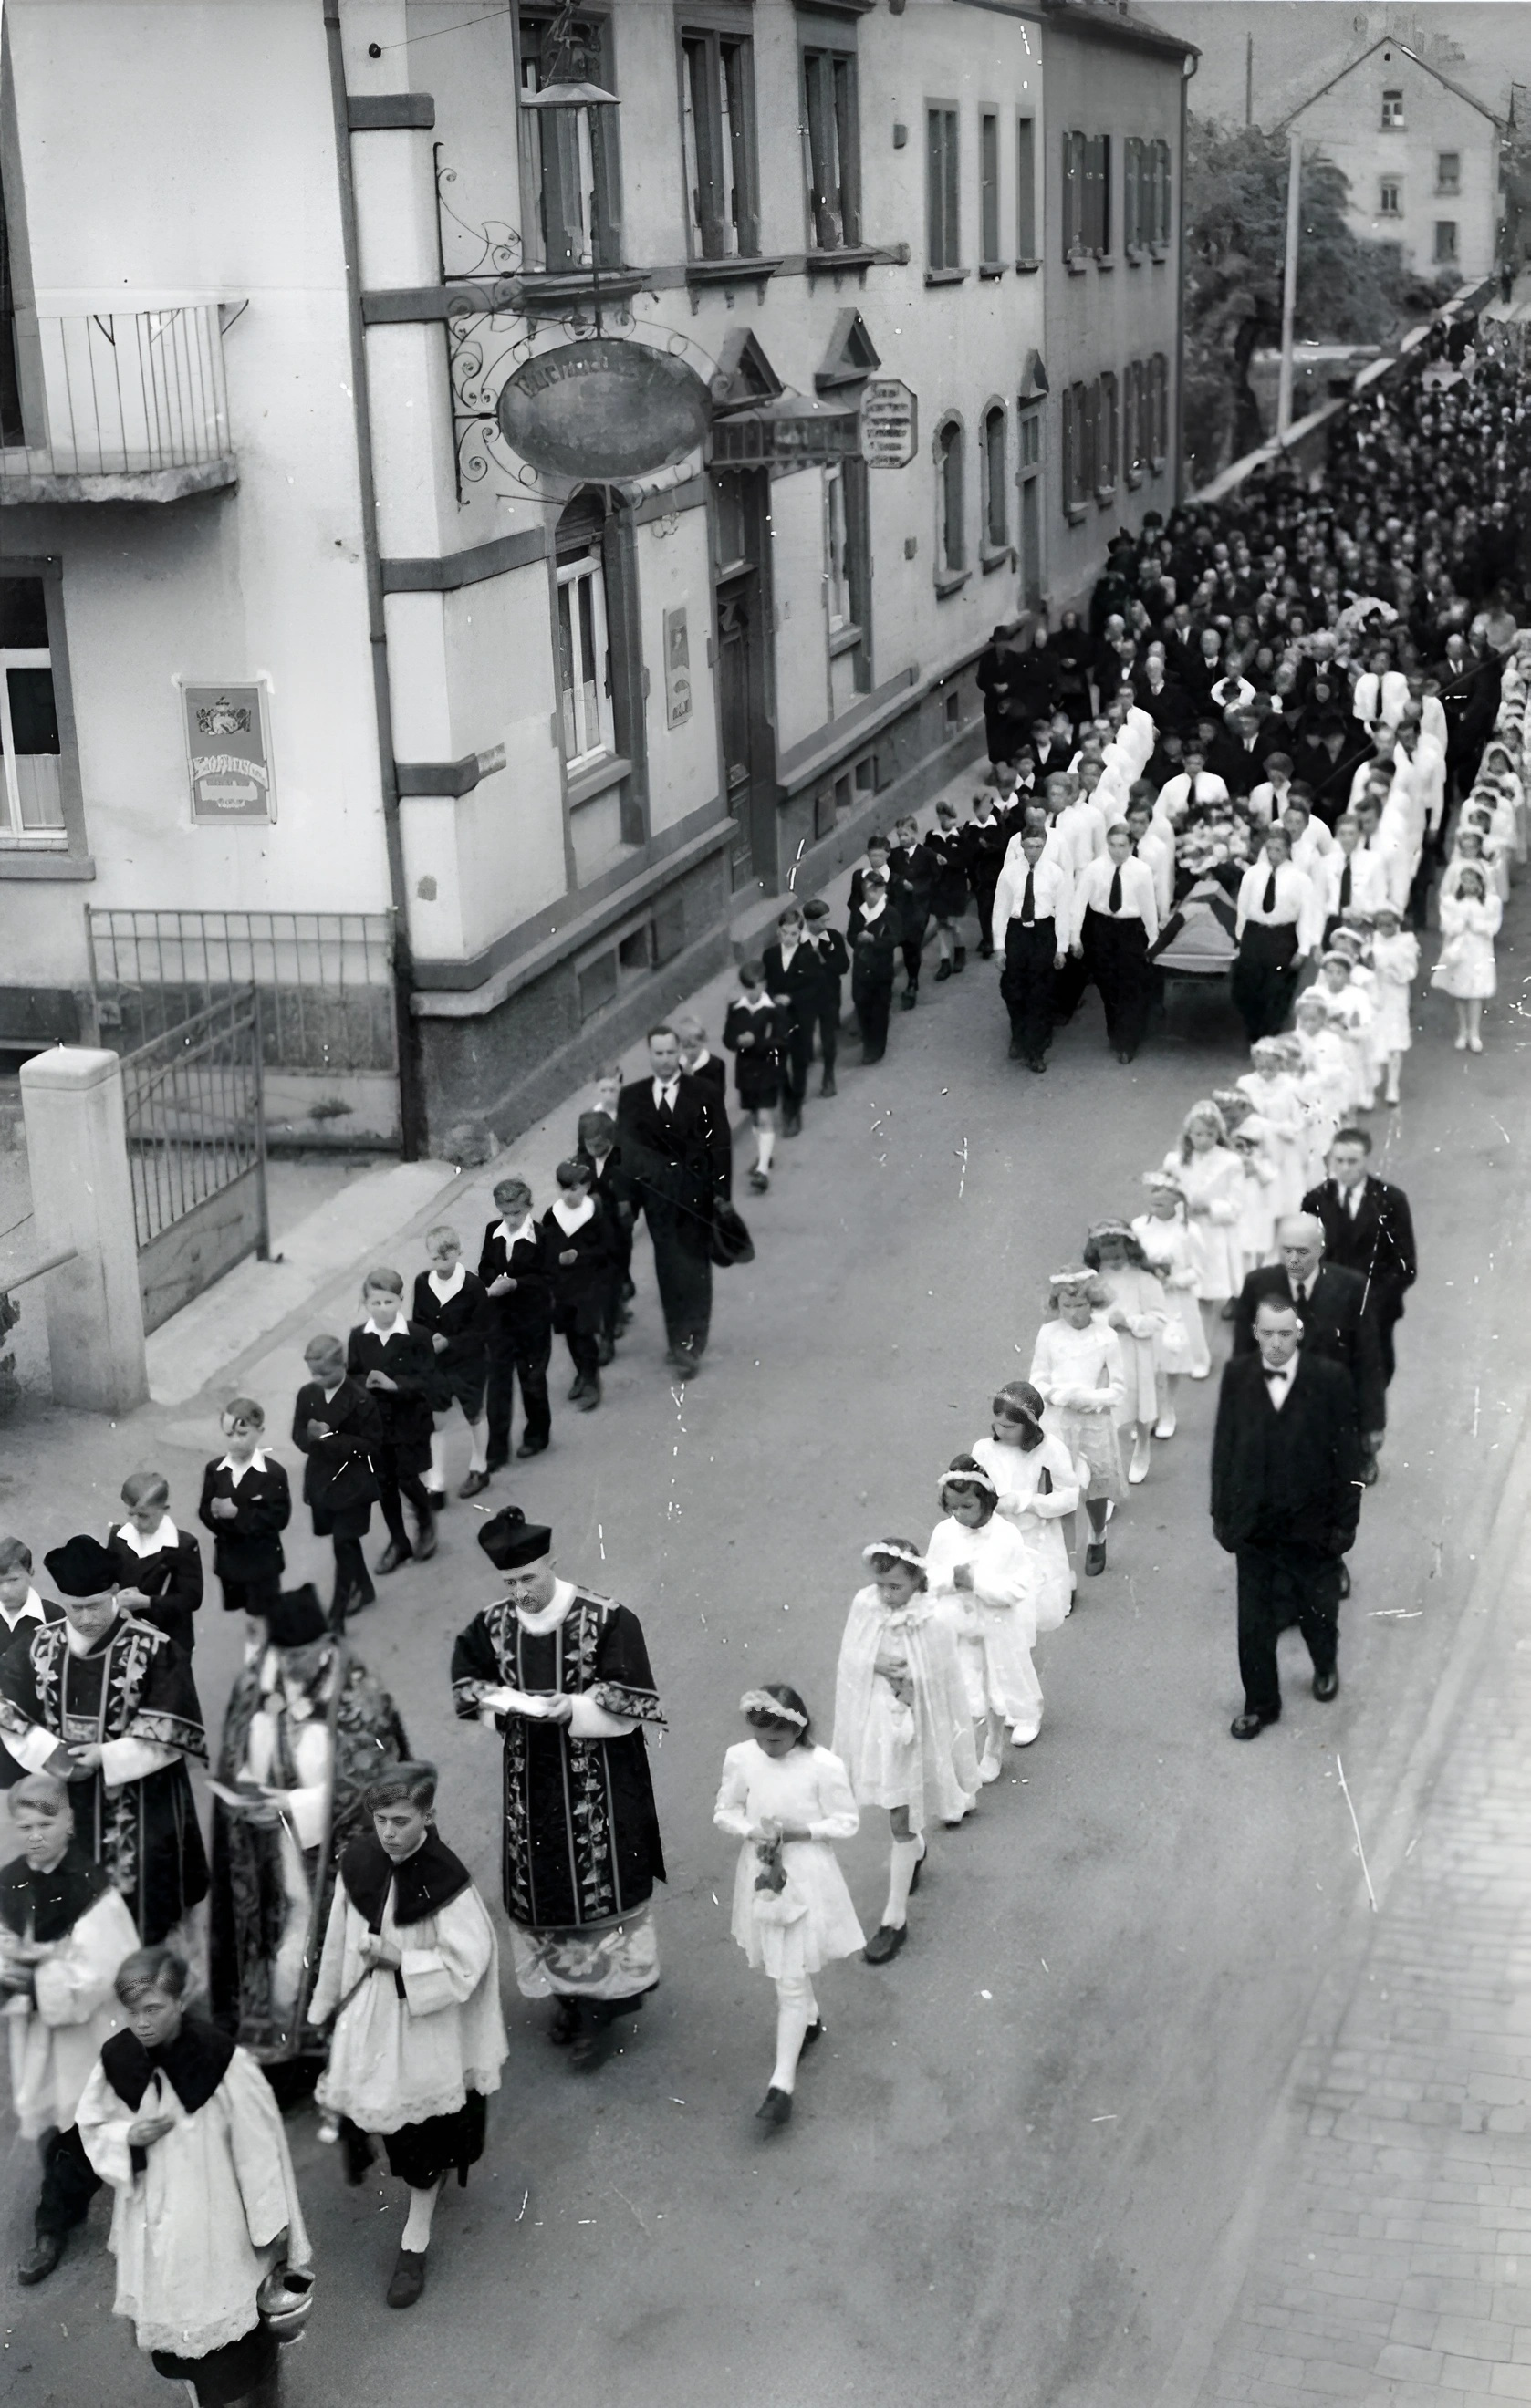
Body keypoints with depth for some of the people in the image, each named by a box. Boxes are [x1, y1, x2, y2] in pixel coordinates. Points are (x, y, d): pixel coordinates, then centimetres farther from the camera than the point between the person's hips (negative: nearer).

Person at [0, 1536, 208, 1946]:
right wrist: (49, 1755, -15)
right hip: (68, 1801, 4)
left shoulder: (154, 1649, -14)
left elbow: (172, 1727, -14)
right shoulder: (36, 1648, -1)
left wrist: (107, 1755, -19)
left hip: (141, 1803, -3)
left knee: (142, 1908, 2)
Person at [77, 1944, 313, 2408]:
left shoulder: (224, 2064, -22)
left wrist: (274, 2233, -9)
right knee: (168, 2336, 19)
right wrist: (129, 2138, -16)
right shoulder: (117, 2060, -9)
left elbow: (259, 2152, -14)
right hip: (151, 2228, 4)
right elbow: (93, 2128, 7)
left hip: (215, 2231, -4)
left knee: (231, 2359, 3)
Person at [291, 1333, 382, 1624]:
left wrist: (330, 1438, -26)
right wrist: (313, 1438, -21)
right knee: (345, 1540, 19)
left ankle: (337, 1613, 1)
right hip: (321, 1479, 6)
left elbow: (370, 1443, -18)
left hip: (352, 1482, -5)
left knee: (343, 1543, -4)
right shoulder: (307, 1394, -1)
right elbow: (299, 1436, 3)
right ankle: (363, 1588, 40)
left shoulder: (361, 1399, -18)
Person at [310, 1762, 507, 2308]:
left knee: (422, 2138, 9)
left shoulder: (445, 1880, -24)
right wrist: (328, 2003, 13)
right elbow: (339, 1938, 5)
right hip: (366, 2014, 5)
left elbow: (466, 1965, -21)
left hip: (425, 2023, -5)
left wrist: (399, 1959, -25)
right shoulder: (359, 1860, -9)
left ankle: (415, 2244, 26)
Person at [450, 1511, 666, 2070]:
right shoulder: (493, 1624, -2)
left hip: (597, 1782, -4)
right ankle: (568, 1993, 29)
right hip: (531, 1778, 4)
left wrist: (571, 1708, -27)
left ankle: (600, 2009, 12)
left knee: (598, 1888, 1)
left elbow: (630, 1703, -13)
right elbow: (467, 1679, 10)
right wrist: (502, 1702, -10)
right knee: (541, 1887, 12)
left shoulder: (607, 1621, -15)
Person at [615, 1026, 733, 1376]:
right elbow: (625, 1146, -1)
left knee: (693, 1267, 1)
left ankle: (688, 1343, 5)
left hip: (695, 1195, -2)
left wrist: (721, 1192, -8)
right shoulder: (632, 1097, 3)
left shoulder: (702, 1093, -3)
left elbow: (720, 1144, -3)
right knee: (669, 1267, 6)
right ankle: (683, 1342, 15)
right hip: (658, 1195, 2)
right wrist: (627, 1196, -8)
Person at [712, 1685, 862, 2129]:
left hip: (806, 1879, -4)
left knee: (792, 1981, -3)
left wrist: (800, 1832, -21)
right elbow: (724, 1811, 3)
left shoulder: (823, 1767, -18)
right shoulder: (740, 1759, -8)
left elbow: (847, 1822, -9)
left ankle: (782, 2083, 2)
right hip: (761, 1874, 4)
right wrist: (751, 1831, -18)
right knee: (782, 1966, 22)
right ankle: (809, 2019, 52)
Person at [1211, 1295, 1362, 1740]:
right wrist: (1221, 1512, 2)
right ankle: (1260, 1703, 25)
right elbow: (1224, 1447, 0)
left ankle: (1326, 1667, 49)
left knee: (1317, 1610, 19)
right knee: (1254, 1621, 8)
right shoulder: (1236, 1376, -7)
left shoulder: (1330, 1378, -13)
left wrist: (1345, 1520, -8)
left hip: (1313, 1521, -1)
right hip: (1254, 1521, 1)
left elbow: (1346, 1454, -9)